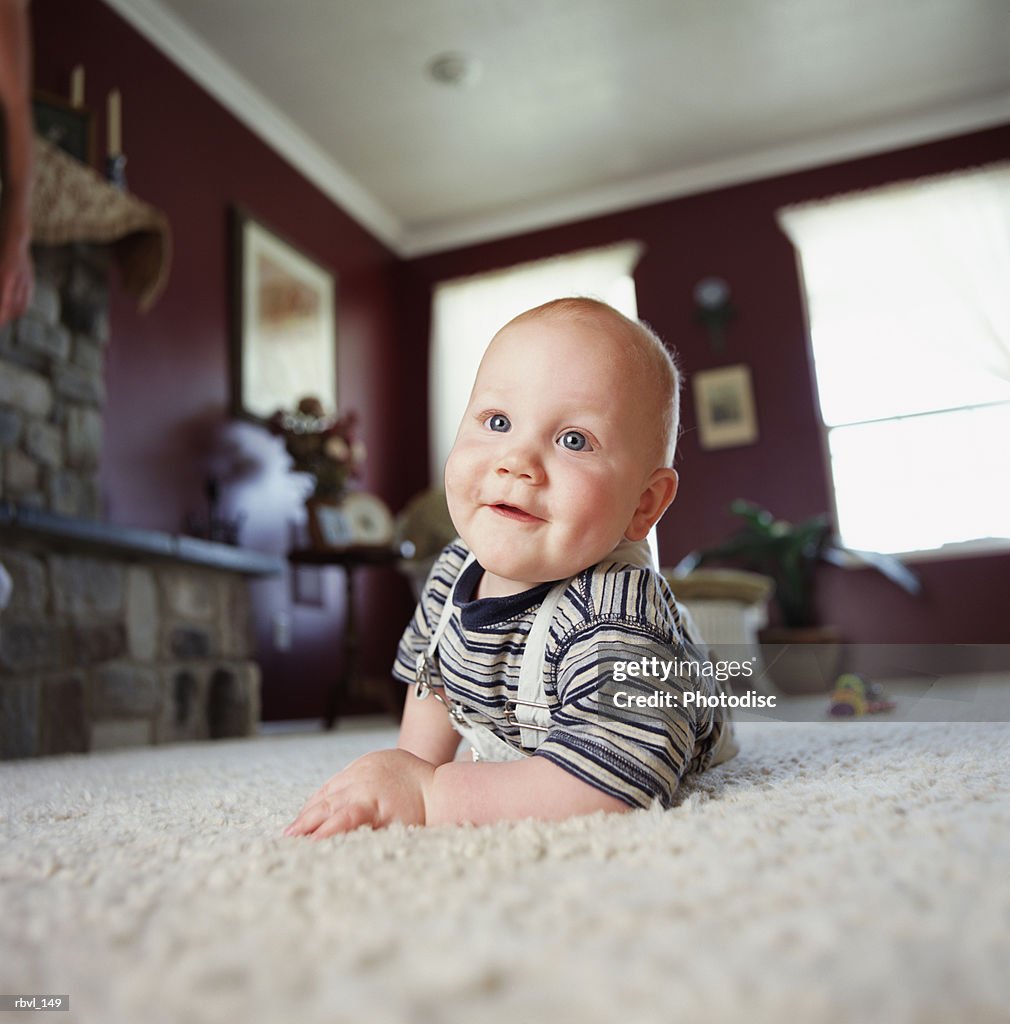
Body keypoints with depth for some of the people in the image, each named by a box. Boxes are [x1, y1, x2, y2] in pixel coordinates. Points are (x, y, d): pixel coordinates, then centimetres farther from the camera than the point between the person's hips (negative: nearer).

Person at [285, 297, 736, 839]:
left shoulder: (619, 616, -44)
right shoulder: (456, 570, -21)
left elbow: (609, 789, -50)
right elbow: (431, 672, -1)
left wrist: (427, 793, -46)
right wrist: (406, 772, -11)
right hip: (513, 751, 5)